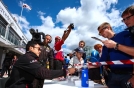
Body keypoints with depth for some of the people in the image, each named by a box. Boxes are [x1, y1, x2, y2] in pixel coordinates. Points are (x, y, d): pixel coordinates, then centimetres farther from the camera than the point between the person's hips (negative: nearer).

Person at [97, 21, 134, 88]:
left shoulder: (124, 34, 0)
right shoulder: (105, 46, 14)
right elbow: (102, 60, 14)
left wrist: (116, 46, -15)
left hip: (128, 74, -5)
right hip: (113, 75, 5)